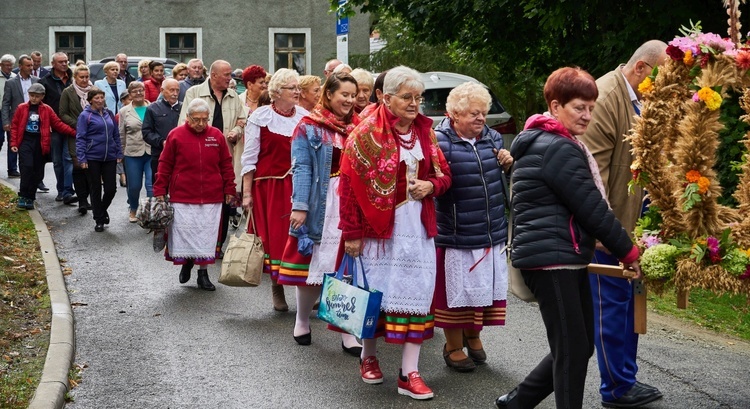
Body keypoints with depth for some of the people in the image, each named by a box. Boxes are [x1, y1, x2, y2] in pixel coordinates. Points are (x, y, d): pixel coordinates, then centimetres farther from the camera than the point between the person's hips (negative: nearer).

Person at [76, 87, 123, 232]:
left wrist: (119, 153, 9)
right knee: (96, 189, 5)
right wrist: (82, 159, -12)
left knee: (111, 188, 2)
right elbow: (80, 138, -7)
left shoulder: (109, 114, 9)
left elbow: (116, 135, 14)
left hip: (110, 157, 4)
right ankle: (99, 220, 17)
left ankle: (103, 209, 31)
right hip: (93, 158, -4)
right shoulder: (85, 115, -5)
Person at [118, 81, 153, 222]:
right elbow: (121, 134, 11)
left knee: (152, 184, -7)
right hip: (132, 153, 1)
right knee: (134, 186, 9)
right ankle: (133, 211, 31)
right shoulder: (124, 111, 7)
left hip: (151, 152, -1)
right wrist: (121, 153, 10)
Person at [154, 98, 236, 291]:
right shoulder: (176, 135, -1)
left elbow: (226, 165, 10)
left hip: (211, 197, 1)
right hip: (183, 196, -1)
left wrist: (229, 189, 7)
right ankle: (187, 262, 28)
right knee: (183, 232, 2)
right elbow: (165, 165, 2)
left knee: (207, 235, 4)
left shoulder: (217, 136, 4)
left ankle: (203, 272, 15)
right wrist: (160, 191, 1)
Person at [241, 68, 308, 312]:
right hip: (270, 185, -2)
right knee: (274, 236, 2)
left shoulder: (305, 117, 8)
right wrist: (246, 193, -5)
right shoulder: (260, 117, -1)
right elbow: (249, 157, -1)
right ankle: (277, 289, 15)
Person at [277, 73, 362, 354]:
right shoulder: (309, 127, -1)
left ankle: (349, 333, 7)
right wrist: (300, 206, -16)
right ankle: (302, 321, 25)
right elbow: (301, 168, -8)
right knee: (314, 264, 4)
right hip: (320, 206, -3)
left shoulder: (358, 127, 11)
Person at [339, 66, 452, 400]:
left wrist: (431, 185, -7)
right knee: (376, 292, 6)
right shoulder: (368, 132, -9)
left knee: (417, 293, 0)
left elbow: (443, 173, 18)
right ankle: (368, 357, 29)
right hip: (379, 225, -4)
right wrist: (352, 232, -12)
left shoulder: (425, 131, 8)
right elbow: (350, 183, -10)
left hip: (418, 226, 5)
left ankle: (409, 373, 5)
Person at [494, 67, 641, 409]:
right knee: (572, 349, -6)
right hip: (552, 260, -10)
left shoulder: (542, 142, 18)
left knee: (580, 346, 14)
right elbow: (592, 209, -15)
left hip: (567, 258, 10)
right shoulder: (558, 149, -15)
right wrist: (628, 252, -6)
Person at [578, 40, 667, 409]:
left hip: (631, 222, 9)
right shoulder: (606, 99, -19)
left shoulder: (642, 99, 9)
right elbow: (592, 170, -22)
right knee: (612, 303, 0)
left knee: (628, 301, 15)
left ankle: (626, 378, 26)